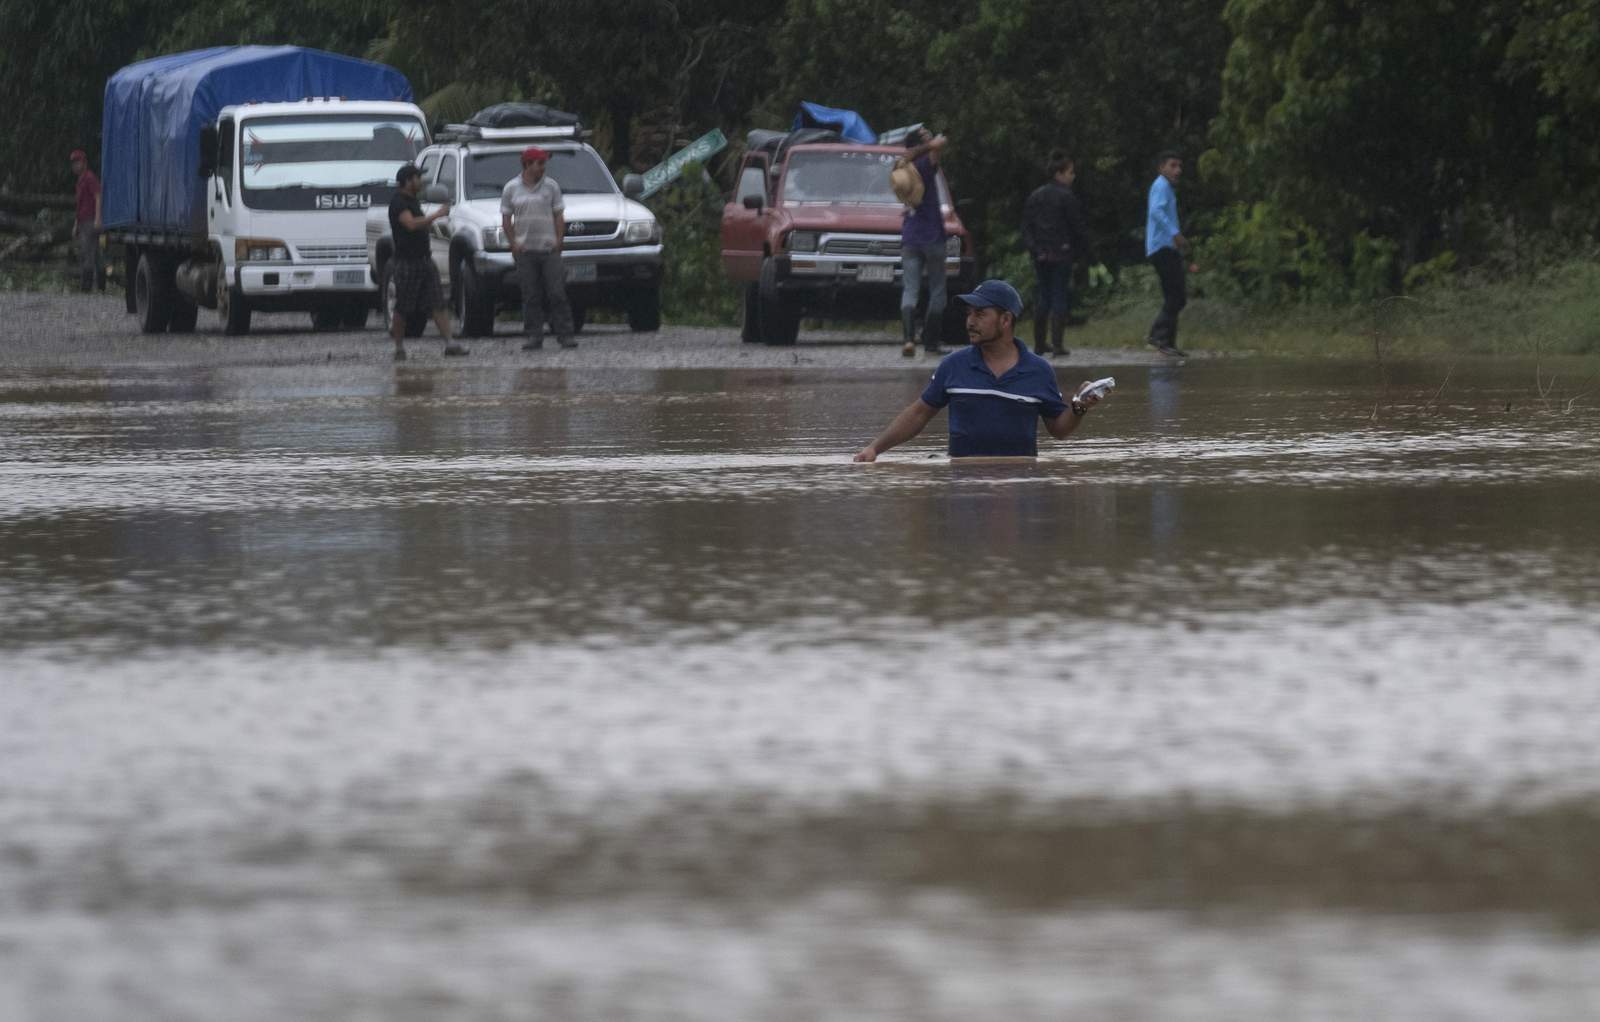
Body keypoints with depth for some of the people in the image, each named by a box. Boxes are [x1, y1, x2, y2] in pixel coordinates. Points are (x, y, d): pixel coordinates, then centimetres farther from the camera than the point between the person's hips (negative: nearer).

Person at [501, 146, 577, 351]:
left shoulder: (551, 186, 6)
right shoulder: (511, 188, 5)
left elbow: (559, 217, 8)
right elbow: (506, 220, 8)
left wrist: (558, 240, -4)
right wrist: (513, 243, -4)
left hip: (549, 249, 0)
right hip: (525, 250, 0)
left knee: (557, 293, -5)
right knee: (530, 296, 0)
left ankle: (565, 335, -3)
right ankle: (534, 336, 5)